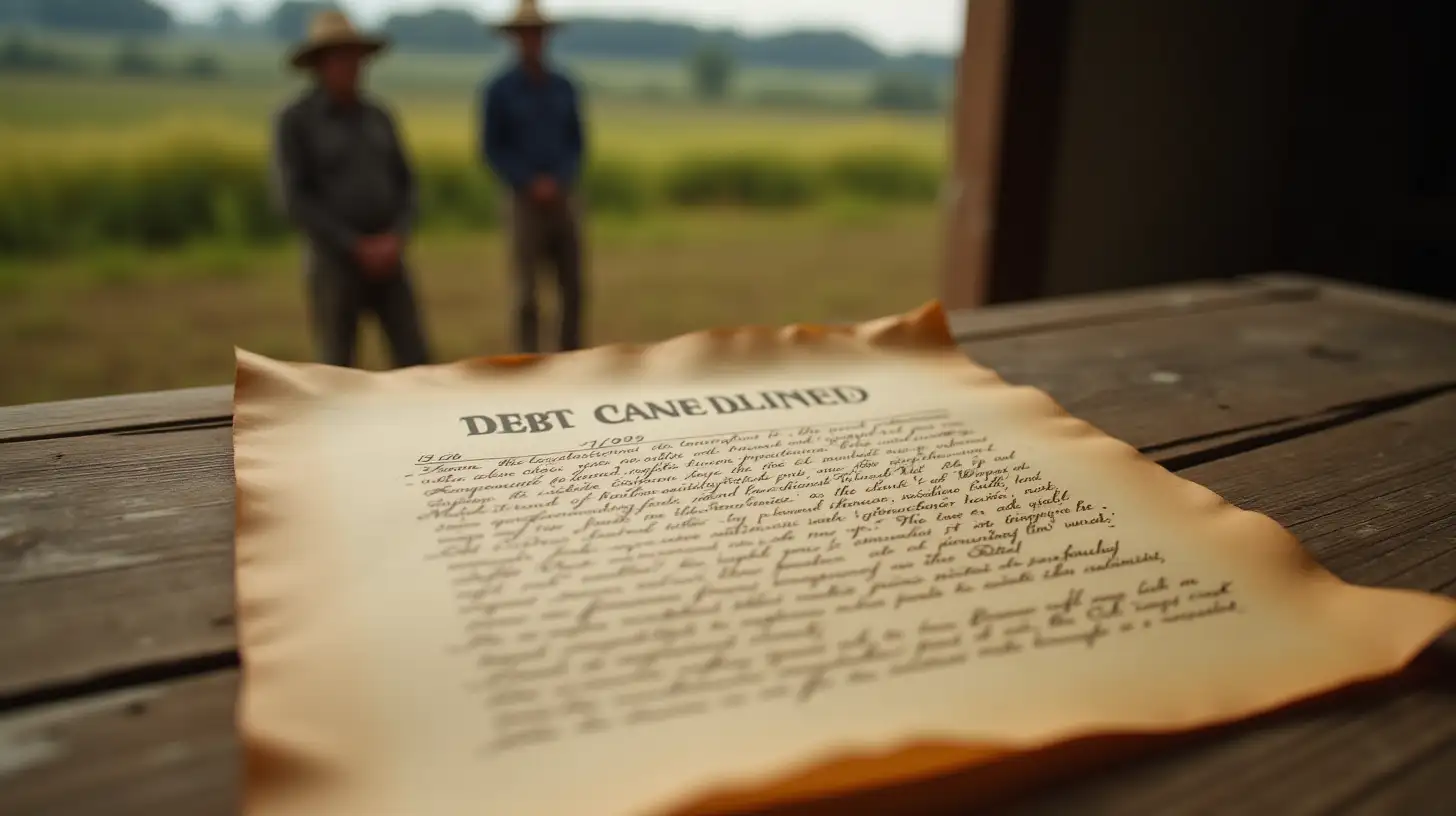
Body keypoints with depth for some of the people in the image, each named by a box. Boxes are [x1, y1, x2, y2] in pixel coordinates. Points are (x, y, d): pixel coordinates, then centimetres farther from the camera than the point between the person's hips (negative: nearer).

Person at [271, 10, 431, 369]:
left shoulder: (379, 117, 10)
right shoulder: (292, 120, -7)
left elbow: (404, 186, 9)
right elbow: (296, 201, -14)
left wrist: (396, 239, -11)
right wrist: (358, 248, -18)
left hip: (384, 261, 5)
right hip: (334, 262, -4)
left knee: (415, 361, -1)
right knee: (337, 368, 2)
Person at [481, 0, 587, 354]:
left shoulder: (564, 87, 7)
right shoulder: (498, 90, -5)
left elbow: (576, 145, 8)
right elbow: (491, 151, -6)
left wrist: (560, 182, -12)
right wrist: (532, 185, -18)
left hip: (563, 200, 4)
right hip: (524, 202, -3)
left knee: (573, 291, 4)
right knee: (528, 292, -3)